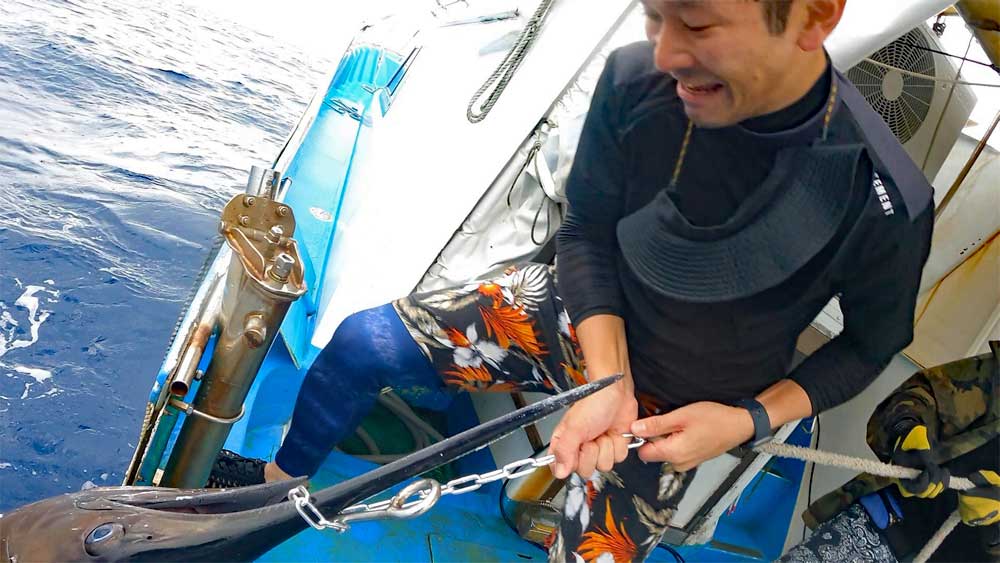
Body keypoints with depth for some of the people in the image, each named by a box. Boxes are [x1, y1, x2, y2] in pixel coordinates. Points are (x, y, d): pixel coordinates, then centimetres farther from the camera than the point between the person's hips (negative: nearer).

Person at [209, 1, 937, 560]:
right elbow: (587, 231, -8)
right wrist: (607, 381, -21)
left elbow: (871, 342, -6)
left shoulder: (885, 201, -28)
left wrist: (748, 419, -18)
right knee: (363, 340, -3)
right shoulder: (635, 81, -24)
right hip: (586, 317, 2)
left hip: (676, 409, -1)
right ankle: (280, 479, 27)